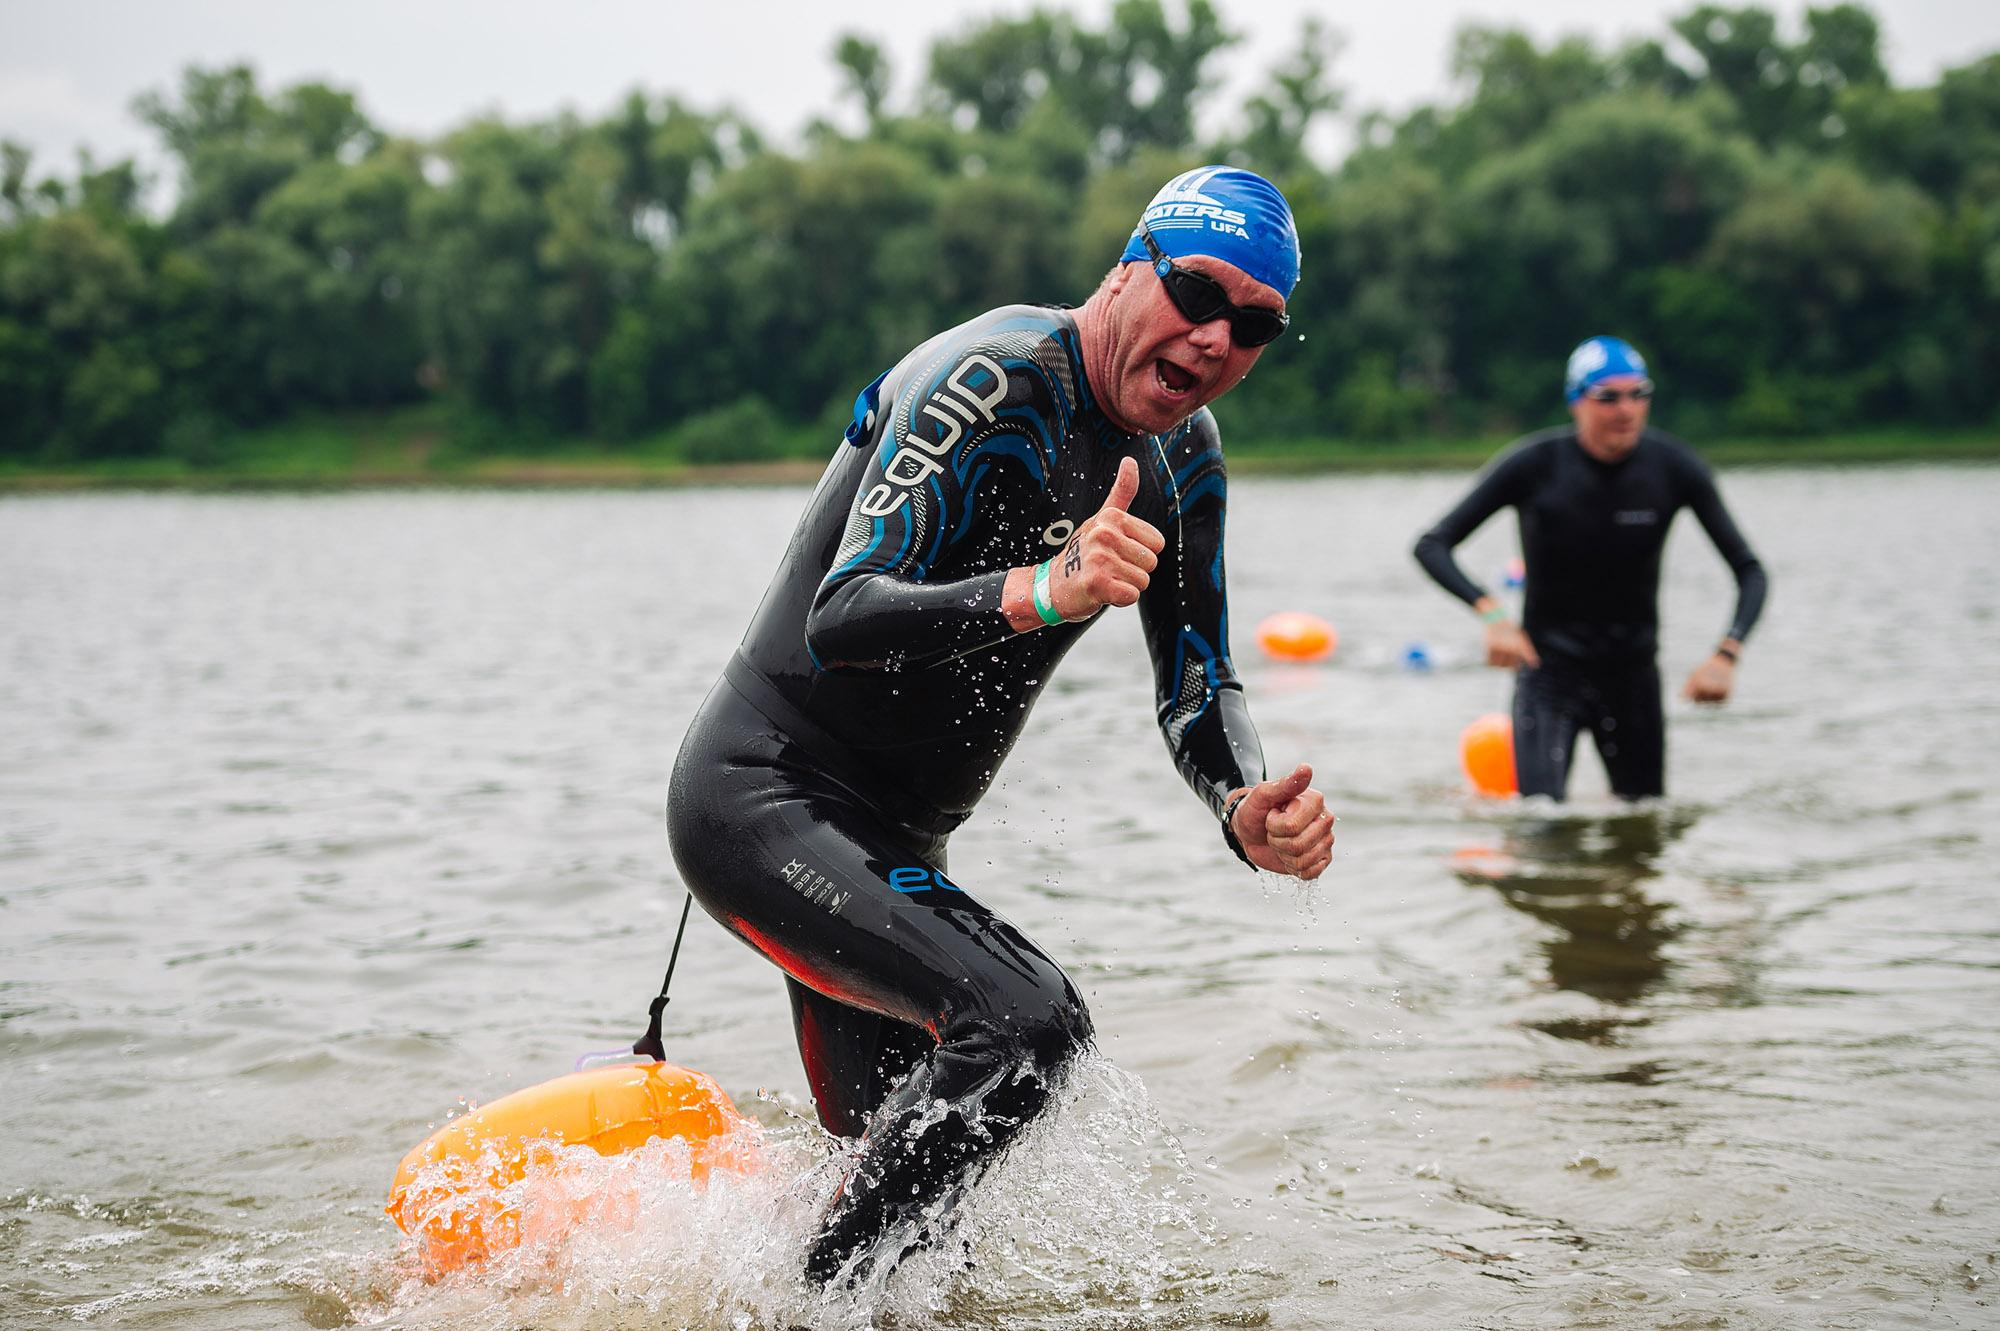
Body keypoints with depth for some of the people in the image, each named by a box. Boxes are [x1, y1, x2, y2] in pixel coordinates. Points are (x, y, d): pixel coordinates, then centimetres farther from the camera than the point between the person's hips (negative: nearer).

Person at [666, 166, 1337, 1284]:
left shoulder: (1186, 458, 5)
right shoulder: (992, 381, -21)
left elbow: (1198, 686, 6)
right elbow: (838, 621, -31)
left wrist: (1246, 806, -17)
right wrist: (1045, 593, -47)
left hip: (886, 845, 9)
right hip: (763, 801, -9)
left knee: (909, 1176, 14)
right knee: (1027, 1018, -28)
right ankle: (822, 1299, -15)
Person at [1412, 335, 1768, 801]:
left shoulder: (1673, 466, -10)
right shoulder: (1536, 464, -15)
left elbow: (1750, 572, -8)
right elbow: (1432, 546, -16)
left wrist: (1726, 653, -26)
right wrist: (1492, 613, -33)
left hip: (1633, 675, 3)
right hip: (1548, 671, -3)